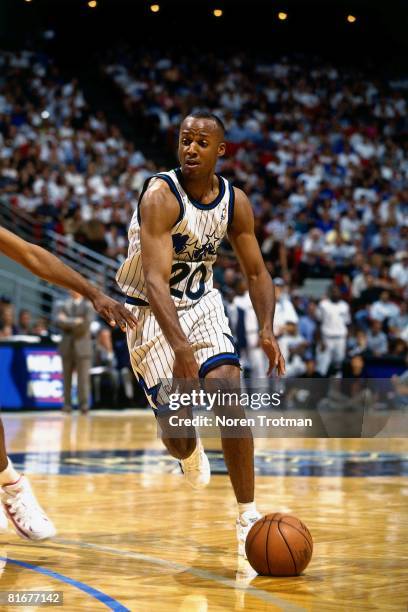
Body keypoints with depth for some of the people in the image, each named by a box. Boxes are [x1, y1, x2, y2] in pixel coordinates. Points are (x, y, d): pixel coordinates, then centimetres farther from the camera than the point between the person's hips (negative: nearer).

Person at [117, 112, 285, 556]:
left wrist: (266, 329, -15)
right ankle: (188, 452, 36)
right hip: (151, 310, -4)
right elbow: (155, 280, -33)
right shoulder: (160, 195, -24)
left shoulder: (235, 201, -7)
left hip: (201, 303, 4)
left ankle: (247, 517, -9)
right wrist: (180, 347, -44)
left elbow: (256, 272, 2)